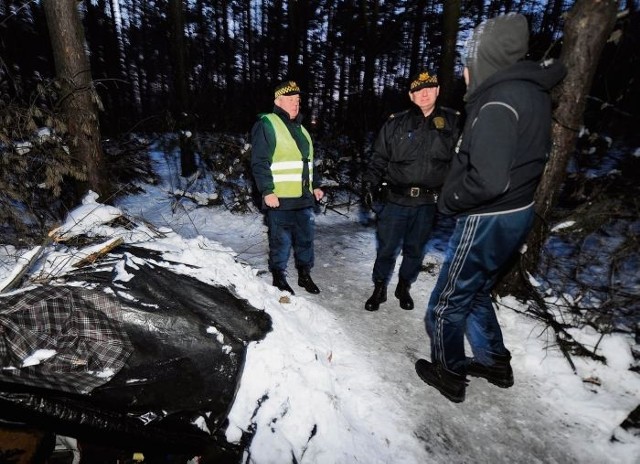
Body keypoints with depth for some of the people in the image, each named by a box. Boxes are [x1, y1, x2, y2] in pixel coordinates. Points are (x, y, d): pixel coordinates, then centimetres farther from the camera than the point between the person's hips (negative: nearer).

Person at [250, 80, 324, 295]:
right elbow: (259, 163, -13)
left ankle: (305, 275, 30)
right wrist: (267, 191, -19)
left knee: (306, 238, 14)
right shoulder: (266, 125, -6)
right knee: (281, 242, 2)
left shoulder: (300, 128, 19)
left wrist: (315, 185, 19)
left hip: (304, 198, 8)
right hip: (280, 199, -7)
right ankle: (279, 279, 20)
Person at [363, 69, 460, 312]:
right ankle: (379, 289, 25)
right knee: (387, 248, 5)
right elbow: (379, 158, 4)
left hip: (428, 202, 2)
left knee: (415, 250, 14)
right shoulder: (395, 123, 2)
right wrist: (370, 184, -6)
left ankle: (404, 287, 35)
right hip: (396, 199, -1)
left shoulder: (452, 122, 5)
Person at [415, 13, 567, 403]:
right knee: (477, 294, 25)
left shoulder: (498, 103, -21)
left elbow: (488, 179, -31)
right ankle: (495, 363, 41)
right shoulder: (535, 92, 9)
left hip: (487, 221, -9)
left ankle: (449, 375, 28)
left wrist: (449, 201, -15)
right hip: (518, 213, 9)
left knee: (447, 304, 9)